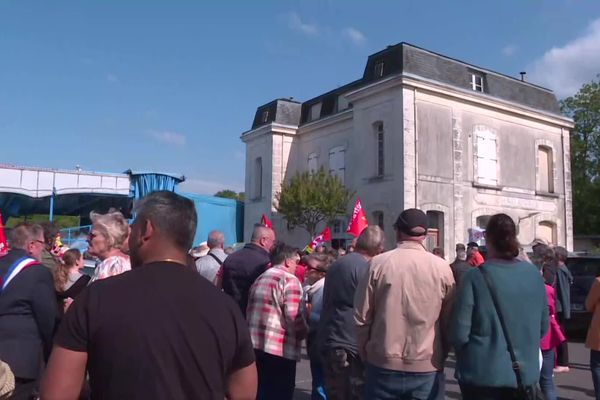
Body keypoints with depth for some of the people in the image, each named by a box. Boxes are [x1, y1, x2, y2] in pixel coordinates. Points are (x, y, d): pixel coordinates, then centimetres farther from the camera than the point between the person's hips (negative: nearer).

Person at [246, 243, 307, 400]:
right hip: (280, 348, -8)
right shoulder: (290, 279, -9)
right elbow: (293, 315, -18)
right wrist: (304, 332, 0)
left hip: (256, 344, 8)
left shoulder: (260, 279, 18)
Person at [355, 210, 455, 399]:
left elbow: (361, 316, -4)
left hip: (384, 364, 0)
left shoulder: (378, 263, -8)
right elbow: (450, 320, 1)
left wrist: (365, 353, 11)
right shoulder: (442, 267, -6)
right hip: (427, 367, 1)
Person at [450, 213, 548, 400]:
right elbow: (543, 326, 6)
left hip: (483, 374, -4)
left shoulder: (475, 277, -17)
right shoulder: (534, 274, -4)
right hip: (525, 372, 4)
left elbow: (459, 333, -15)